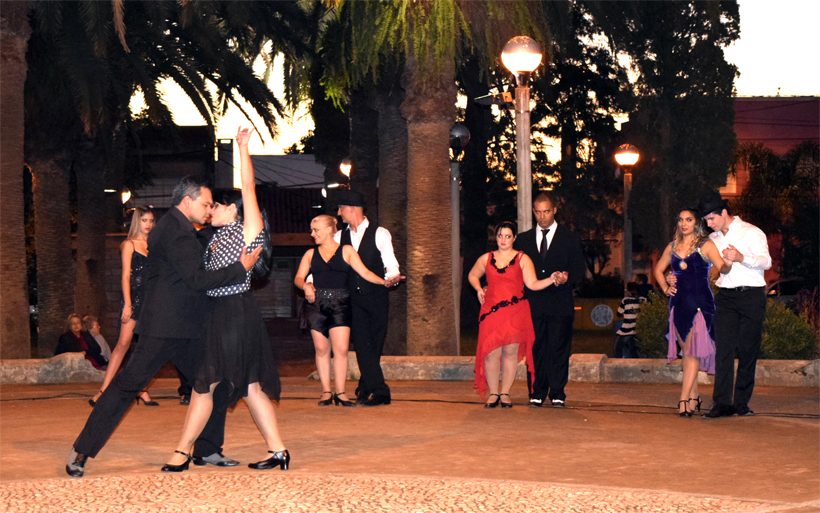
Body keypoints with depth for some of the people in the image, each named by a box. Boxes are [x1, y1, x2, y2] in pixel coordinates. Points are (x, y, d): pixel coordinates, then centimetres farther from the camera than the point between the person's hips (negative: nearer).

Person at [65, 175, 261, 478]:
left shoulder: (174, 229, 17)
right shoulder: (176, 233, -15)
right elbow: (197, 279, -22)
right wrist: (241, 268, -17)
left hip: (185, 329, 10)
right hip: (166, 327, -10)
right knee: (127, 384, -7)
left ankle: (207, 450, 19)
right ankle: (81, 451, -3)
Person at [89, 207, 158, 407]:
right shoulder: (129, 244, 1)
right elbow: (125, 275, -5)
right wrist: (127, 304, -13)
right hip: (134, 298, -5)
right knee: (124, 343, -12)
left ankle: (142, 390, 8)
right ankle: (103, 391, -13)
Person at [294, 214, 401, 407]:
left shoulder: (346, 251, 8)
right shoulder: (310, 254, 15)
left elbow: (364, 272, 0)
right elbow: (298, 278, 9)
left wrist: (384, 282, -14)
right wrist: (306, 286, -13)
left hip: (340, 304, -2)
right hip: (317, 303, 2)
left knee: (341, 349, -8)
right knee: (321, 349, 2)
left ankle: (340, 393, -1)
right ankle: (326, 391, 8)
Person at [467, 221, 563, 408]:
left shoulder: (522, 259, 6)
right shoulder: (486, 259, 12)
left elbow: (532, 284, -1)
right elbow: (472, 275, 29)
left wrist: (551, 280, -16)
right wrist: (479, 289, 10)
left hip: (515, 312, -1)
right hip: (491, 311, 1)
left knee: (510, 352, -1)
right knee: (491, 352, -6)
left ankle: (505, 393, 8)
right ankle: (493, 393, 4)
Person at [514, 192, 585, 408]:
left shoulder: (570, 238, 8)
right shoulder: (524, 239, 15)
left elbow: (579, 269, 5)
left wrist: (567, 277, -16)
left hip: (560, 303, -2)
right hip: (533, 303, 2)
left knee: (558, 349, -2)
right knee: (535, 350, 1)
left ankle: (557, 394, 3)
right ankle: (537, 394, 7)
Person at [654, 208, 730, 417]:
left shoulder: (705, 245, -1)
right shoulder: (672, 246, 13)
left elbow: (722, 267, -12)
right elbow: (659, 269, 26)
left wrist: (729, 262, -33)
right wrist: (665, 288, 12)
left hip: (700, 303, -5)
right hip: (679, 303, 5)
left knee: (692, 353, -10)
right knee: (687, 353, 10)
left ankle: (684, 400, -15)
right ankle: (693, 397, 18)